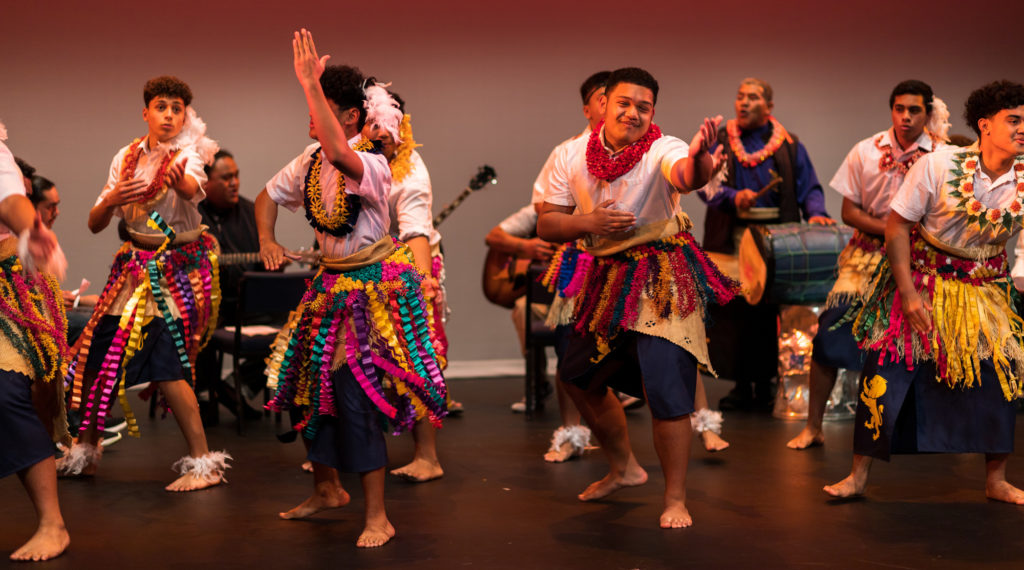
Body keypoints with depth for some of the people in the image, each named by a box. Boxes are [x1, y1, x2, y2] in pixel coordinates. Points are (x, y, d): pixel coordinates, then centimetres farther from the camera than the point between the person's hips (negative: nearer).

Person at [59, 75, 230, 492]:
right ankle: (84, 451, 27)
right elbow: (95, 224, 3)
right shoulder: (127, 157, 4)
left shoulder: (187, 156, -11)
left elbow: (192, 188, -37)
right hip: (136, 264, 6)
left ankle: (203, 462, -10)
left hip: (179, 266, -6)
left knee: (165, 361, -18)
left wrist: (181, 182, -61)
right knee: (97, 350, 7)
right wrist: (112, 199, -18)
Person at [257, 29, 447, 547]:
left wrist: (310, 83, -42)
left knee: (353, 390, -13)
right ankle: (326, 489, 33)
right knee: (314, 382, 12)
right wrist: (267, 241, 2)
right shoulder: (310, 160, 3)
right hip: (331, 285, 8)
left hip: (374, 286, -8)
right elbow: (268, 196, 19)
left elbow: (339, 153, -44)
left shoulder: (372, 164, -20)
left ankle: (377, 516, -2)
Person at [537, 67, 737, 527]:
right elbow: (545, 225, 0)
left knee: (666, 390, -14)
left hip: (661, 282, -5)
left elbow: (686, 177, -41)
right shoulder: (573, 155, -2)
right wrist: (588, 221, -18)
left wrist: (698, 156, -64)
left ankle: (675, 499, 6)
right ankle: (623, 468, 40)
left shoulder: (662, 150, -17)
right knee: (579, 378, 17)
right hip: (602, 280, 6)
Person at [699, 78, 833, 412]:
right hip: (731, 238, 0)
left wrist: (815, 212, -11)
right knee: (732, 311, -2)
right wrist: (733, 197, -16)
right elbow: (706, 184, 1)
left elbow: (809, 187, 8)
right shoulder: (721, 141, 11)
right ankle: (741, 386, 8)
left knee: (767, 313, -2)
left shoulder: (789, 145, 12)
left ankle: (764, 385, 8)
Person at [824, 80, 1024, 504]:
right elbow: (897, 226, -14)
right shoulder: (938, 165, -18)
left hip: (985, 290, 3)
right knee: (885, 375, -4)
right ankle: (859, 475, 10)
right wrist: (908, 293, -17)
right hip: (922, 281, -3)